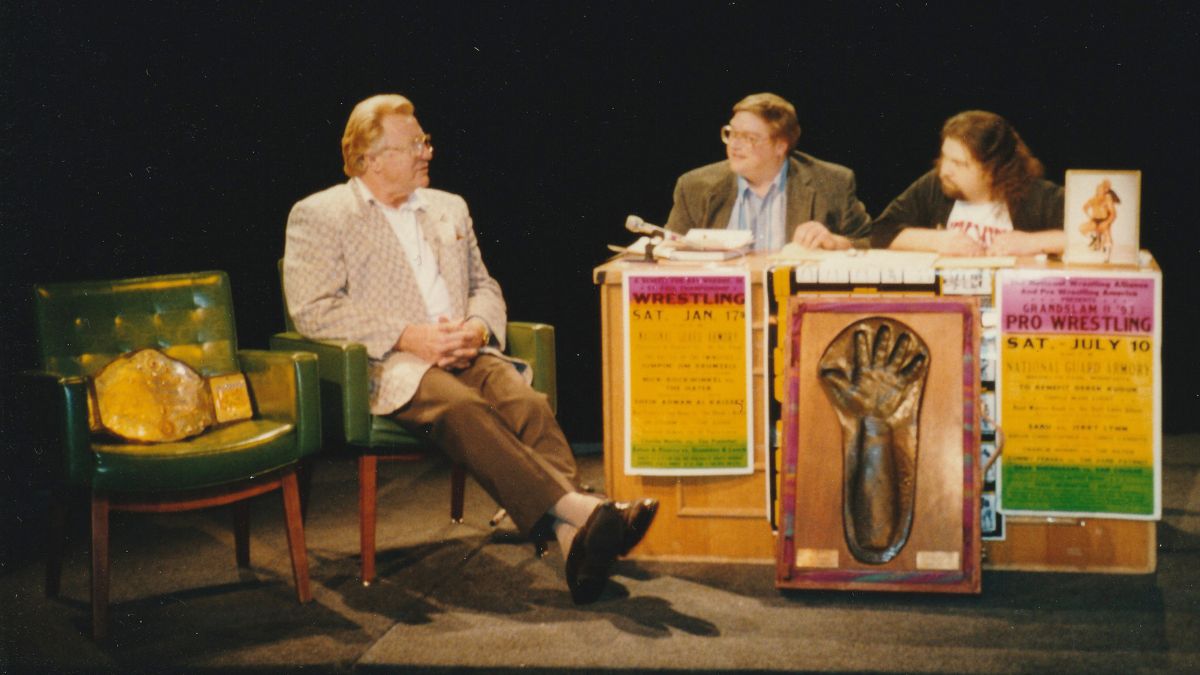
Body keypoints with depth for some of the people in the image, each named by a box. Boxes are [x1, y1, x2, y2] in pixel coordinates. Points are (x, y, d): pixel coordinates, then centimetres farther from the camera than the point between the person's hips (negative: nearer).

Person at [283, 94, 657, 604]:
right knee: (463, 408, -36)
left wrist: (477, 329, -1)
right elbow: (312, 311, -6)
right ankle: (577, 507, -48)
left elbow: (485, 287, 25)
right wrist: (408, 337, -15)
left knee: (527, 403, -28)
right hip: (386, 368, -5)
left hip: (462, 354, 5)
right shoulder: (317, 216, 6)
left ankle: (574, 535, -46)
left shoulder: (449, 208, 24)